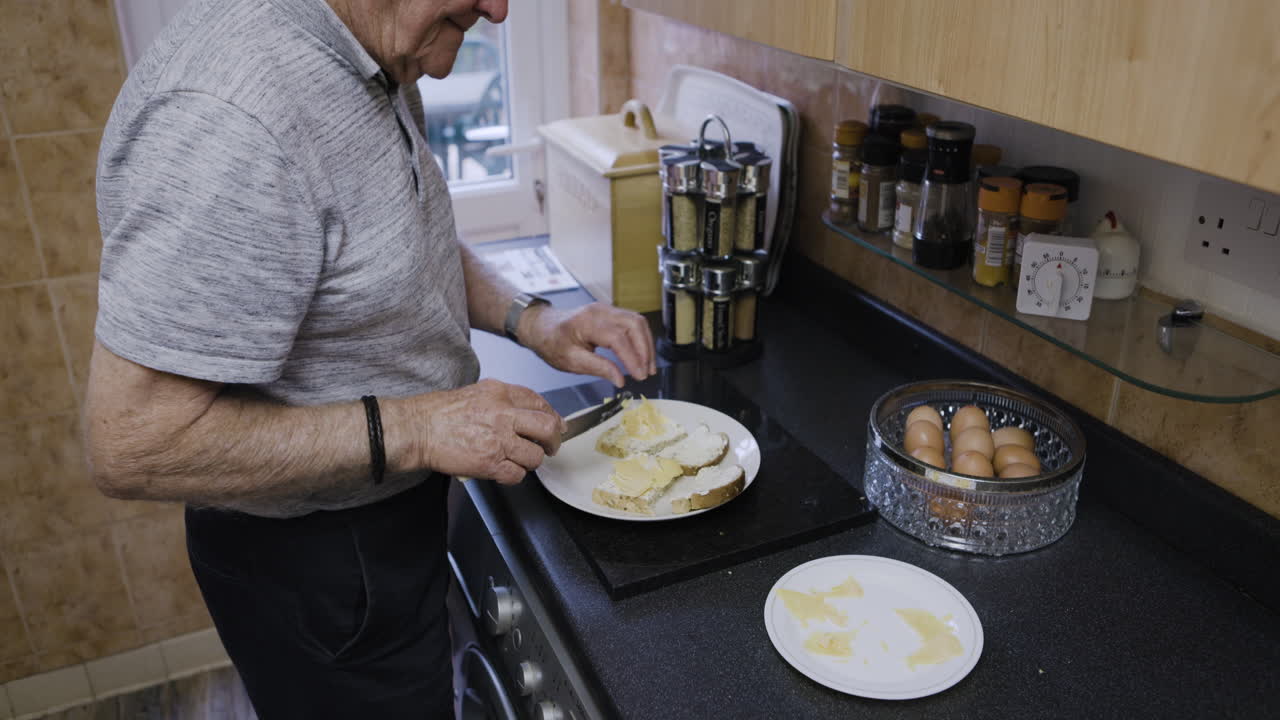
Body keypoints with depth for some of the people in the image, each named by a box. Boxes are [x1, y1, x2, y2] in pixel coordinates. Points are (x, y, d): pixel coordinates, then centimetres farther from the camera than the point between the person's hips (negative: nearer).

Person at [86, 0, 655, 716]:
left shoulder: (373, 67, -2)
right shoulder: (234, 119, -33)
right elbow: (133, 446, -30)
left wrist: (531, 320, -3)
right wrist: (414, 429, -29)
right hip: (312, 563, -9)